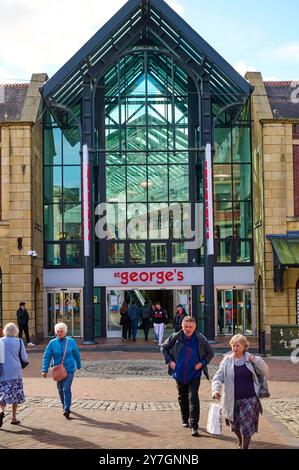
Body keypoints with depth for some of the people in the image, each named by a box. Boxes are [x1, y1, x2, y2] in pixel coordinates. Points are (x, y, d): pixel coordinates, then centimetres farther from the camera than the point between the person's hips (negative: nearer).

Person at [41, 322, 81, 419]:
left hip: (69, 369, -3)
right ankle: (64, 405, 37)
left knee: (66, 389, -13)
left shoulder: (71, 341, -5)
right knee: (60, 390, 15)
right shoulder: (52, 343, -4)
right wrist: (45, 370, -13)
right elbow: (47, 357, -6)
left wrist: (78, 366, 16)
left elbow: (76, 354, 7)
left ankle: (67, 409, -12)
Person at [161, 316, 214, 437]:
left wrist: (202, 363, -6)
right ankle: (185, 420, 35)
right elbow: (164, 348, 9)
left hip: (194, 374, -2)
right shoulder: (175, 337, -7)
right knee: (182, 398, 15)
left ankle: (194, 425, -10)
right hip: (179, 374, 2)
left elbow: (210, 353, 7)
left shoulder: (200, 339, -8)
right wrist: (169, 361, -2)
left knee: (193, 398, -12)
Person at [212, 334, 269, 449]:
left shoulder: (250, 359, -1)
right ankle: (240, 441, 46)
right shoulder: (227, 360, -2)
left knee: (247, 425, -7)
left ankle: (245, 446, 8)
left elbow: (265, 371, -2)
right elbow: (218, 377, -4)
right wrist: (216, 390, -20)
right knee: (234, 424, 16)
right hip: (232, 399, 1)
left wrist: (256, 360, -15)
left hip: (249, 399, -1)